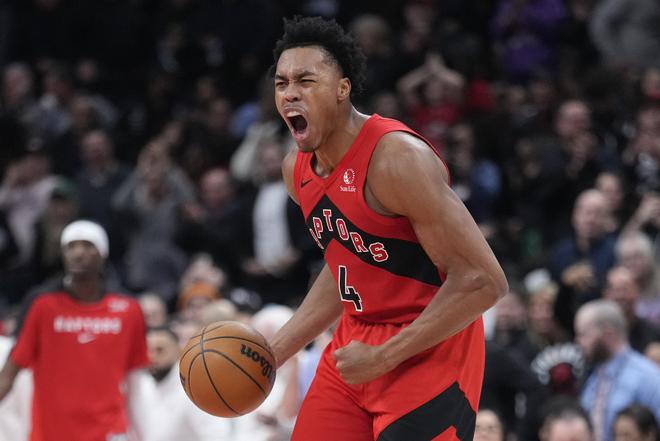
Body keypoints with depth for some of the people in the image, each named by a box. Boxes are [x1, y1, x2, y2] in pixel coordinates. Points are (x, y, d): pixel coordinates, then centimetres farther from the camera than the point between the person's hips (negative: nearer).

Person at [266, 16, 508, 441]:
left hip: (429, 353, -8)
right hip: (356, 344, 8)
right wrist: (275, 352, 13)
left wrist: (384, 357, -22)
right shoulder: (296, 170, 4)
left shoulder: (397, 158, -23)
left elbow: (483, 281, -25)